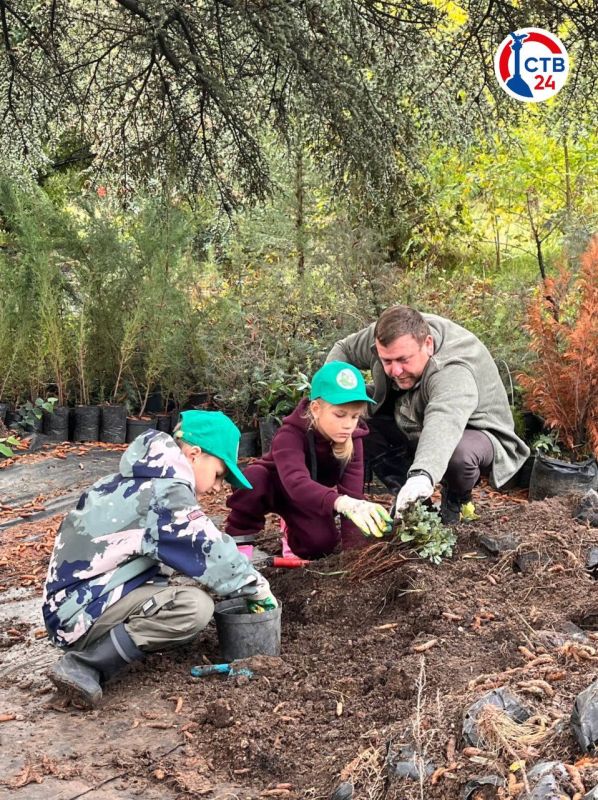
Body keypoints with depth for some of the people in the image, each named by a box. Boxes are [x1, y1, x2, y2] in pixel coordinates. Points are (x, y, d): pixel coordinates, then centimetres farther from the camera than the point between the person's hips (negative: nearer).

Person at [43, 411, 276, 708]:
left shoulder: (136, 481, 14)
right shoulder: (165, 492, -16)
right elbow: (213, 552, -15)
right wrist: (258, 589, 1)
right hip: (82, 612, -10)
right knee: (195, 606, -22)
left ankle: (91, 647, 7)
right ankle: (84, 665, -16)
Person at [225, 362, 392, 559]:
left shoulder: (353, 440, -24)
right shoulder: (290, 434, -38)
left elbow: (352, 493, -29)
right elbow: (297, 483, -56)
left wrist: (354, 547, -41)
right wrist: (342, 502, -75)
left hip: (312, 498, 4)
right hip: (273, 486, -4)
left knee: (321, 544, -22)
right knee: (253, 478, -38)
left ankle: (293, 527, 13)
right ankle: (239, 536, -13)